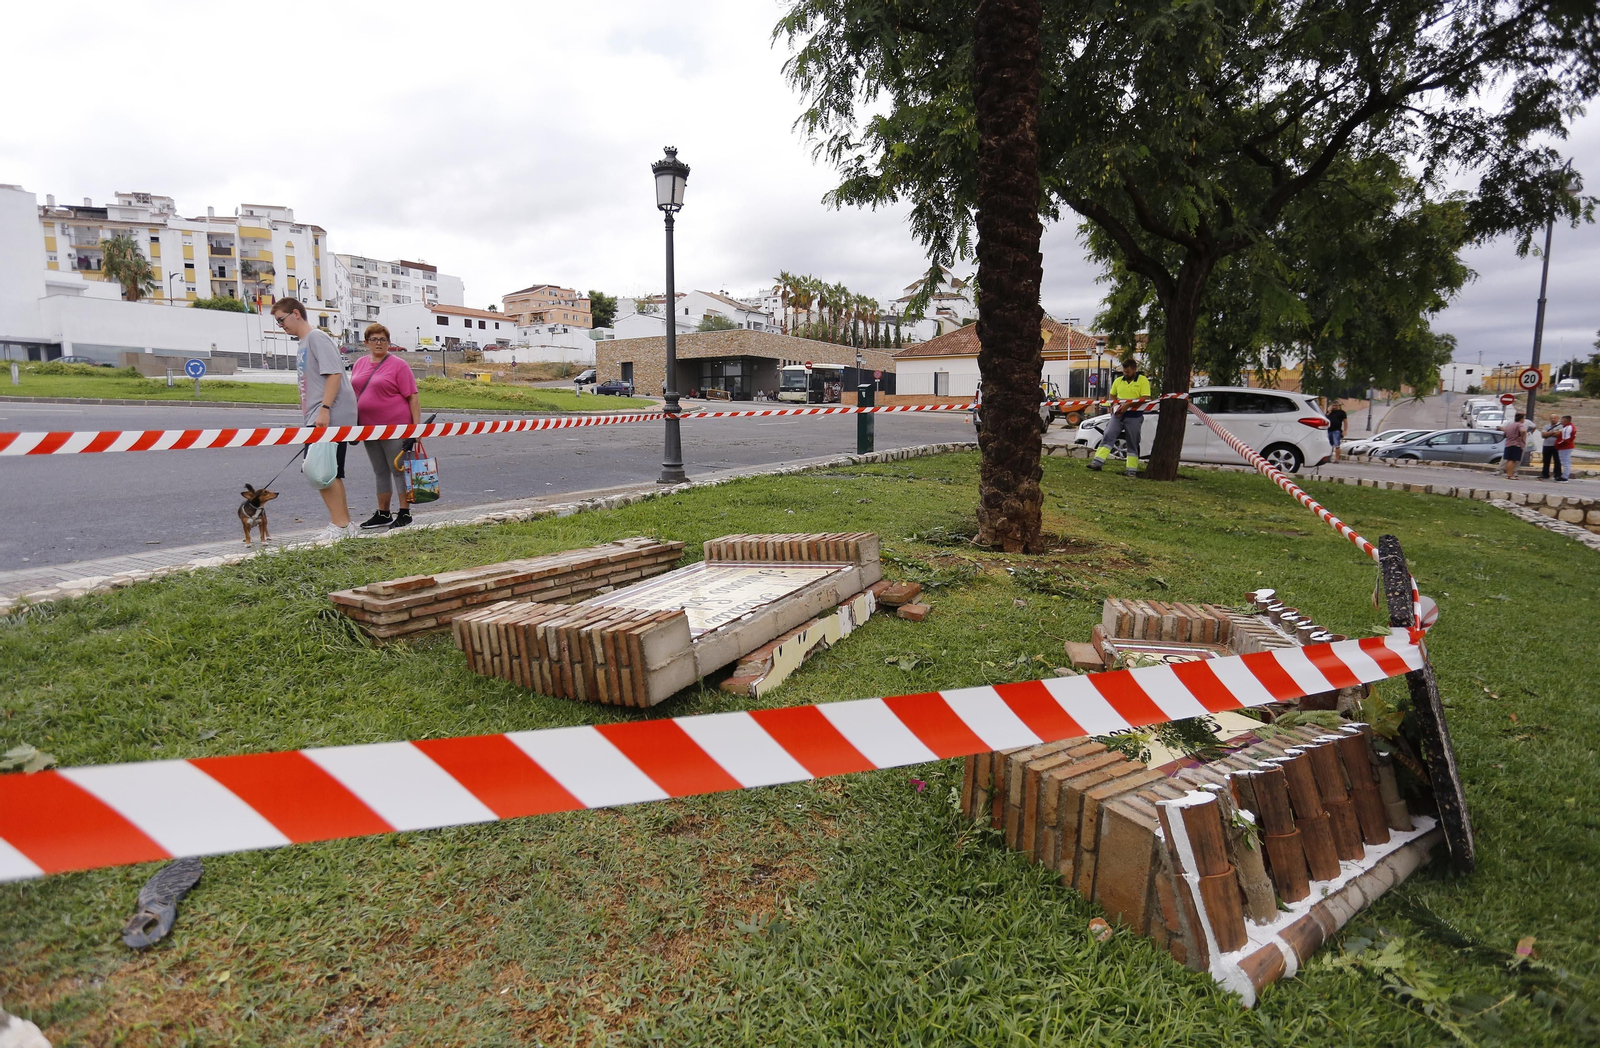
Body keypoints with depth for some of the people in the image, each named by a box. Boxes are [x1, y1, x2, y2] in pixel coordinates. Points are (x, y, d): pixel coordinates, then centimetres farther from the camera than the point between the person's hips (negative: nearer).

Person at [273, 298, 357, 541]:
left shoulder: (317, 337, -7)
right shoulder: (303, 344, 22)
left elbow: (334, 374, -17)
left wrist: (324, 409, -23)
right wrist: (310, 414, 19)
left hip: (331, 416, -10)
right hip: (318, 418, 10)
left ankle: (339, 524, -6)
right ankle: (343, 524, 17)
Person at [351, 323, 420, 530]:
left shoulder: (398, 365, -6)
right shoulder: (360, 364, 12)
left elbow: (412, 397, -10)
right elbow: (354, 393, 18)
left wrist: (416, 426, -16)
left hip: (395, 427, -6)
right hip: (369, 428, 7)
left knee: (398, 470, -2)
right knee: (380, 472, 13)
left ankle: (405, 514, 5)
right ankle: (383, 514, 20)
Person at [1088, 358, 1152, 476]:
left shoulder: (1143, 380, -3)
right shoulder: (1118, 381, 11)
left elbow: (1145, 398, -11)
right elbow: (1112, 395, 25)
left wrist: (1128, 404, -20)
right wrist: (1114, 405, 4)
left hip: (1134, 416, -3)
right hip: (1118, 414, 3)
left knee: (1132, 444, 4)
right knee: (1108, 436, -12)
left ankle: (1132, 470, 8)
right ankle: (1097, 463, -20)